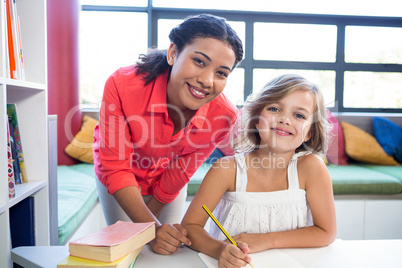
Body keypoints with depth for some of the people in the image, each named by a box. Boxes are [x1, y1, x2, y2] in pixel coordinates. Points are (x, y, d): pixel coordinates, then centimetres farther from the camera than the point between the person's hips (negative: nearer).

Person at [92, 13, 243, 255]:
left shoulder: (224, 116, -31)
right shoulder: (122, 85, -37)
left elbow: (180, 174, -16)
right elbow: (115, 168, -30)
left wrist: (152, 211, -7)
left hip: (167, 185, 2)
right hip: (119, 182, -1)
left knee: (169, 249, 10)